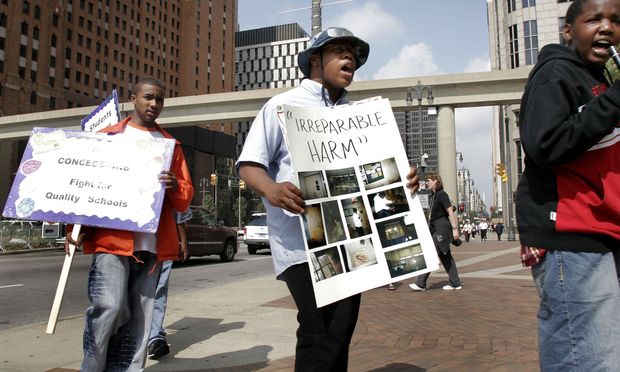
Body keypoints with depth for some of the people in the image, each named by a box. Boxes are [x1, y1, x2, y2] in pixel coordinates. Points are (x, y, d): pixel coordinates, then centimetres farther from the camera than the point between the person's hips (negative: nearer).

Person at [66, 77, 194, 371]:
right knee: (110, 307, -13)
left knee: (138, 318, 5)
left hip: (152, 243, 3)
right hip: (111, 237, -3)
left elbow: (185, 198, 12)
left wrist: (175, 187, -11)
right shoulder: (107, 136, 11)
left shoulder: (171, 146, 17)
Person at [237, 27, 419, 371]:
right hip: (302, 243, -6)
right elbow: (249, 164, -3)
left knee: (340, 334, 10)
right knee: (322, 336, -13)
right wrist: (271, 189, -25)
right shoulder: (284, 106, 2)